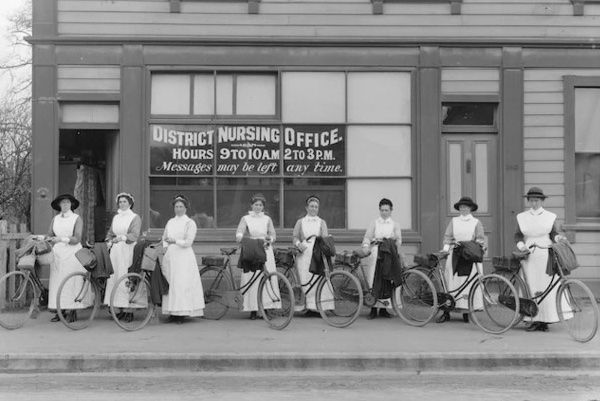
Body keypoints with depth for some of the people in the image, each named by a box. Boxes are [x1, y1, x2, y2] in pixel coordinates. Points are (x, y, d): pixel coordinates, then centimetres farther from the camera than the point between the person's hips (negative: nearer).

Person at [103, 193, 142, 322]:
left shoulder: (135, 218, 1)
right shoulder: (116, 217, 19)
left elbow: (134, 235, -10)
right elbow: (110, 233, 19)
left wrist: (122, 237, -23)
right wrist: (109, 241, 1)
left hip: (128, 250, -6)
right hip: (115, 250, 6)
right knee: (113, 278, 0)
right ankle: (121, 310, 5)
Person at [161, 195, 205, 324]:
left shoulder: (190, 223, 0)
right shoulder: (170, 222, 17)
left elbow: (188, 242, -9)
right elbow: (164, 237, 22)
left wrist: (175, 241, -24)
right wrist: (165, 245, 1)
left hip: (184, 256, -5)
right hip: (170, 256, 5)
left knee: (182, 283, -10)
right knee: (170, 283, 0)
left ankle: (182, 313, -8)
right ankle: (172, 312, 3)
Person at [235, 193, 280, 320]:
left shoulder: (267, 219, 13)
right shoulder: (245, 219, 6)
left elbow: (273, 235, 12)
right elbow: (239, 233, -6)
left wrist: (269, 239, -10)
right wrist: (240, 237, -28)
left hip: (266, 251, 2)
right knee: (251, 280, -7)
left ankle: (266, 307, 1)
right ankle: (253, 310, -2)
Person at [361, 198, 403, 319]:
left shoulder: (395, 224, 14)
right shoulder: (374, 223, 13)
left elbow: (398, 239, 1)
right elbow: (367, 237, 4)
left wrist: (397, 250, -18)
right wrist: (366, 247, -17)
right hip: (375, 254, -1)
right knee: (374, 281, -6)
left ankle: (383, 308, 6)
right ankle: (373, 309, -2)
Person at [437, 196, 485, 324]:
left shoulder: (476, 223, 11)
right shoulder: (453, 221, 13)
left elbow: (481, 239, 6)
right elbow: (447, 236, 8)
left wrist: (479, 244, -14)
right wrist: (446, 247, -7)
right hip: (454, 254, 1)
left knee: (469, 283, -3)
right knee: (450, 281, -4)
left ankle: (466, 312, 6)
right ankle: (446, 312, -3)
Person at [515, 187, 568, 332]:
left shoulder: (550, 217, 8)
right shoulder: (521, 217, 11)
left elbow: (554, 233, 7)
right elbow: (518, 235, 11)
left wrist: (558, 237, -15)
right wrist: (521, 245, -7)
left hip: (546, 256, -1)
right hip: (529, 257, 1)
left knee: (547, 287, -6)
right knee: (532, 288, -3)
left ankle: (545, 321, -2)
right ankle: (535, 320, 0)